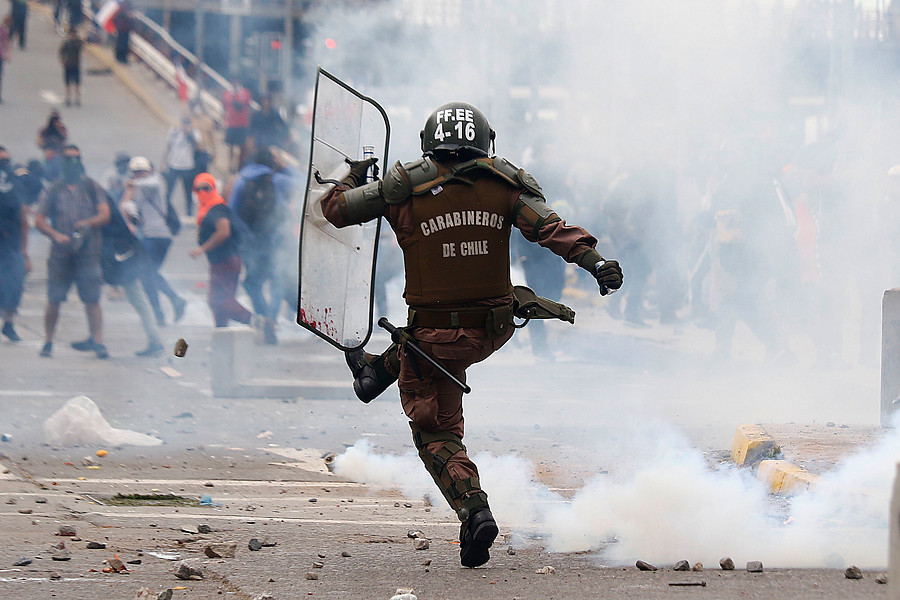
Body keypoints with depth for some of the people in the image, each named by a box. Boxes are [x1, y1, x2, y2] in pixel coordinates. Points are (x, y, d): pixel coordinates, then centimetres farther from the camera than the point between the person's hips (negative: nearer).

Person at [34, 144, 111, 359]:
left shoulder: (92, 188, 10)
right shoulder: (53, 191, 9)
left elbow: (105, 214, 2)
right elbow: (39, 220, 5)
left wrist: (88, 223, -17)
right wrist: (56, 235, -13)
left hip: (88, 253, 0)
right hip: (60, 253, 1)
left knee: (92, 300, -6)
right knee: (54, 301, 1)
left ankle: (98, 342, -4)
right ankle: (48, 342, 13)